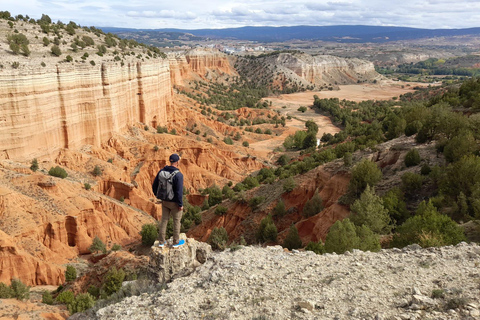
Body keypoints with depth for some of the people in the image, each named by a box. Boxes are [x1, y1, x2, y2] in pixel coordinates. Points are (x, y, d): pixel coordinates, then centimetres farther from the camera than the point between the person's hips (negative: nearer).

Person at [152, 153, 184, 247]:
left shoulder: (161, 171, -4)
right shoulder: (178, 175, -24)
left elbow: (154, 186, 4)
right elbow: (179, 191, -24)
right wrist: (180, 204, -13)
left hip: (164, 201, 6)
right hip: (175, 202, -5)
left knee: (164, 220, 17)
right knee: (176, 221, 12)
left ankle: (161, 241, 26)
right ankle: (176, 242, 25)